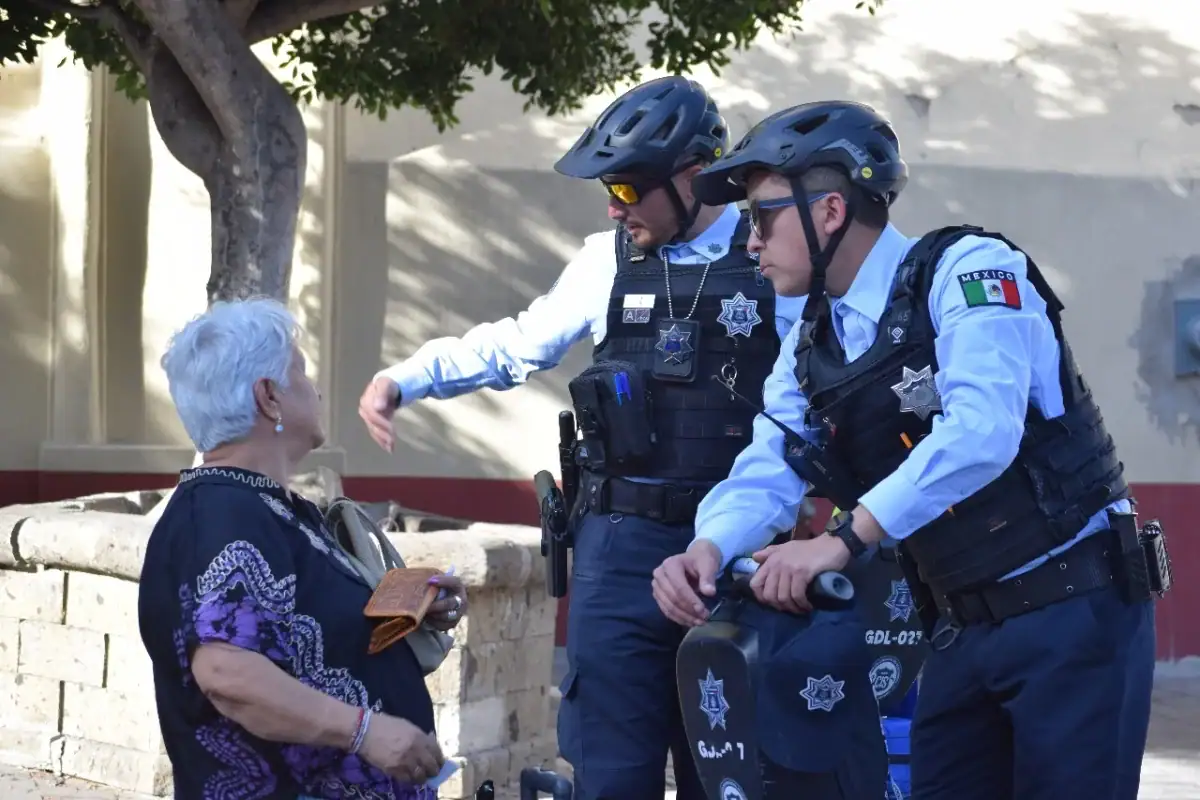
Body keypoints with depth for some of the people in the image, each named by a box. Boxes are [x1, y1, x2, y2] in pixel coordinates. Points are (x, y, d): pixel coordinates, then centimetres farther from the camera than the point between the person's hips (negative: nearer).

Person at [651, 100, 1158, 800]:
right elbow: (766, 474, -1)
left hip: (1074, 610, -7)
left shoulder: (968, 269, -12)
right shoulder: (809, 353, 11)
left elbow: (980, 431, -26)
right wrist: (709, 548, -23)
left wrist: (842, 541, -30)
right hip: (962, 631, 7)